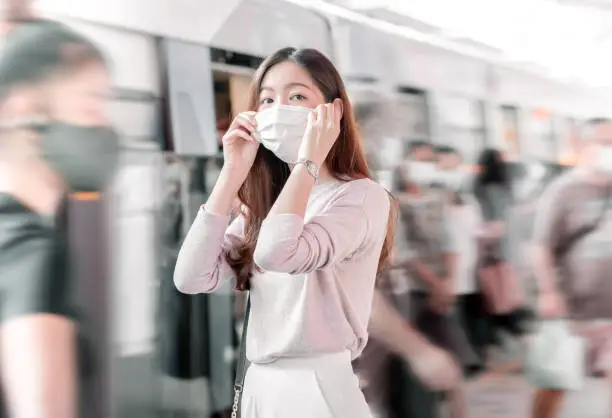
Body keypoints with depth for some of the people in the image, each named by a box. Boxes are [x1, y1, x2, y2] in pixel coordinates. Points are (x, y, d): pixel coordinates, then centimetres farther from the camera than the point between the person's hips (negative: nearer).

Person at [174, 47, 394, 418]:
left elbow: (278, 254, -28)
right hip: (259, 387, 6)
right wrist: (233, 173, -3)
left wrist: (309, 161, -16)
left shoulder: (363, 196, -10)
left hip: (317, 388, -6)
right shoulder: (265, 204, 10)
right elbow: (192, 278, -3)